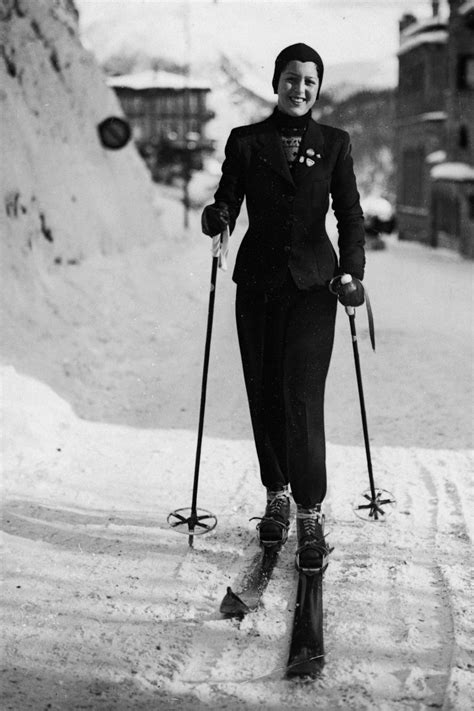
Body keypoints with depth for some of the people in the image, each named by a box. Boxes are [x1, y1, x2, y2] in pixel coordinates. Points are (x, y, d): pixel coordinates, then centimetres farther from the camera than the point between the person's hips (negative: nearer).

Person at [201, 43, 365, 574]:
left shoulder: (334, 143, 6)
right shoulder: (246, 142, 6)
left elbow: (350, 213, 4)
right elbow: (227, 205, 3)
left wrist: (351, 270, -11)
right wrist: (215, 218, -21)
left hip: (312, 283, -2)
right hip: (258, 282, 2)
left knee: (302, 399, -10)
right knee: (265, 395, 8)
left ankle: (310, 516, -5)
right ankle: (276, 496, 25)